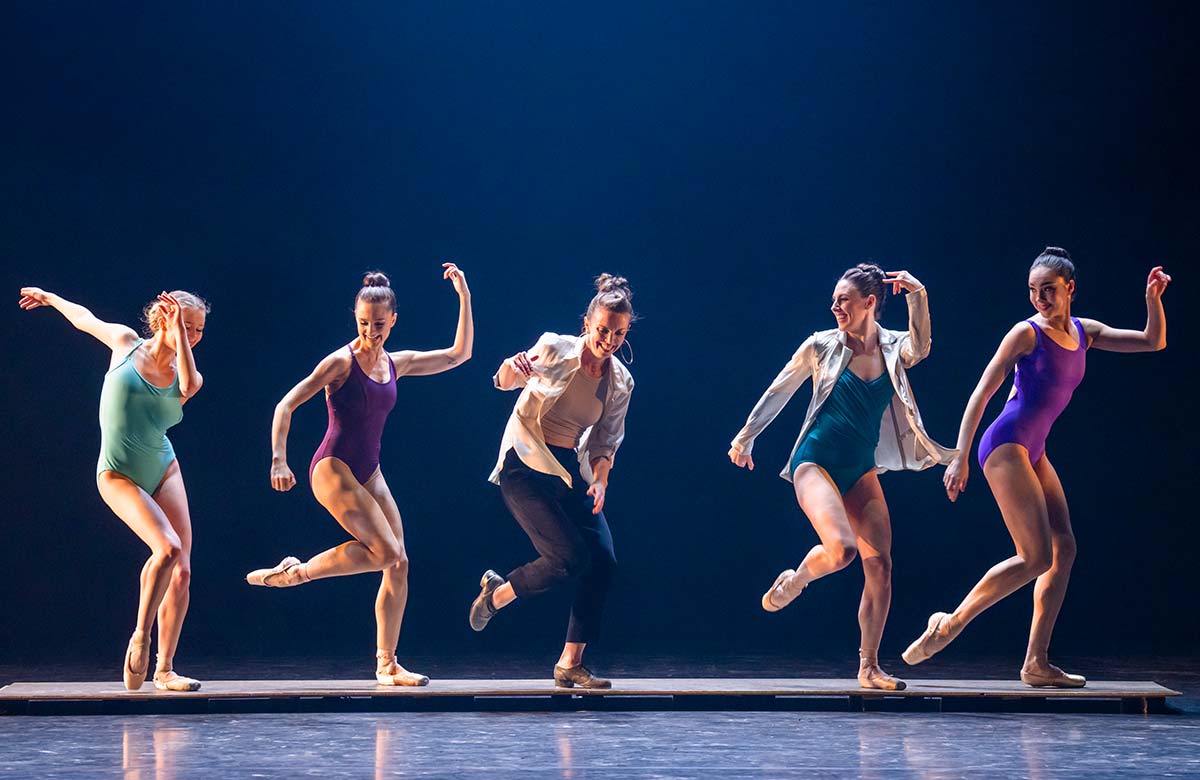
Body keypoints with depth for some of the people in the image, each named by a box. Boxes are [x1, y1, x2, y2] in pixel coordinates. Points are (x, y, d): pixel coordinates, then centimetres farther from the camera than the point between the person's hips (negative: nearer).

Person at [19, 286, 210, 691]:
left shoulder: (185, 377, 2)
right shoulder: (125, 342, -3)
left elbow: (188, 386, -24)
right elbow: (85, 319, 16)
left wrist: (179, 331, -28)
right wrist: (49, 298, 29)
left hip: (164, 471, 4)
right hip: (119, 477, -4)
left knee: (182, 573, -5)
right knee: (167, 548, -25)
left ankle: (164, 670, 4)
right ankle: (140, 637, -8)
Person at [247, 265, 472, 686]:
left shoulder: (397, 363, 9)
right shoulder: (341, 362, -9)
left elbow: (458, 354, 16)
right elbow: (286, 405, -11)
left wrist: (464, 297, 9)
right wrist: (278, 460, -21)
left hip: (369, 473, 7)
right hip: (333, 468, -7)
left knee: (399, 564, -1)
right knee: (385, 552, -20)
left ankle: (387, 665, 4)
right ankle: (294, 572, -4)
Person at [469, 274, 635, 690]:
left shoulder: (620, 383, 3)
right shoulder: (554, 349, -9)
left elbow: (605, 443, 9)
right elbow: (504, 382, 1)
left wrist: (600, 482, -9)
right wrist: (512, 367, -23)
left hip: (571, 470, 5)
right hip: (525, 467, -5)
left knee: (603, 560, -10)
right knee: (571, 558, -20)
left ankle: (570, 664, 0)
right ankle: (497, 592, 8)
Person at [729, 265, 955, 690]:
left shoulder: (892, 347, 4)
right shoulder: (821, 346, -1)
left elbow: (920, 348, -20)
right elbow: (778, 392, 9)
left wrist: (919, 297, -30)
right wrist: (746, 436, 12)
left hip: (860, 470, 4)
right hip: (816, 460, -4)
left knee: (880, 564, -6)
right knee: (840, 548, -26)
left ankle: (869, 667, 2)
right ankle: (792, 582, 7)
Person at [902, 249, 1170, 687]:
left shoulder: (1084, 333, 12)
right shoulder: (1027, 333, -9)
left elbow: (1153, 342, 16)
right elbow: (982, 392, -12)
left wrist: (1153, 299, -2)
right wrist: (960, 457, -19)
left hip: (1033, 452, 8)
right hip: (1006, 445, -8)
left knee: (1064, 549, 3)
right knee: (1036, 557, -15)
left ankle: (1037, 664, 4)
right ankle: (949, 625, -7)